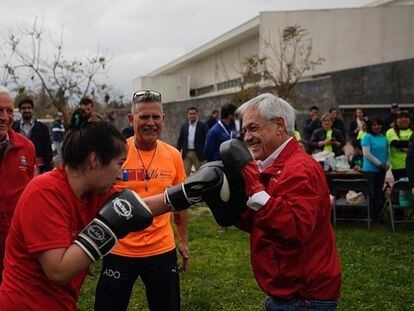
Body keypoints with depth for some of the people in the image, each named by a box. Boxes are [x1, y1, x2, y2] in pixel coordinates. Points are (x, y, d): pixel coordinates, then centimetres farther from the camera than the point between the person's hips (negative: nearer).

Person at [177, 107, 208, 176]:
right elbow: (180, 140, 12)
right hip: (186, 154, 3)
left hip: (198, 154, -3)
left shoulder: (203, 125, 0)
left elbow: (207, 139, -4)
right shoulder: (184, 126, 11)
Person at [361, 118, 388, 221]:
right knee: (371, 193, -4)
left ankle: (377, 215, 18)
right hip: (370, 169, -6)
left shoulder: (384, 138, 11)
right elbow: (367, 154, -14)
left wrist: (387, 164, 0)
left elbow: (387, 152, 18)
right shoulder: (367, 137, -7)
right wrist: (379, 164, -13)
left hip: (381, 170, 6)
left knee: (379, 193, 9)